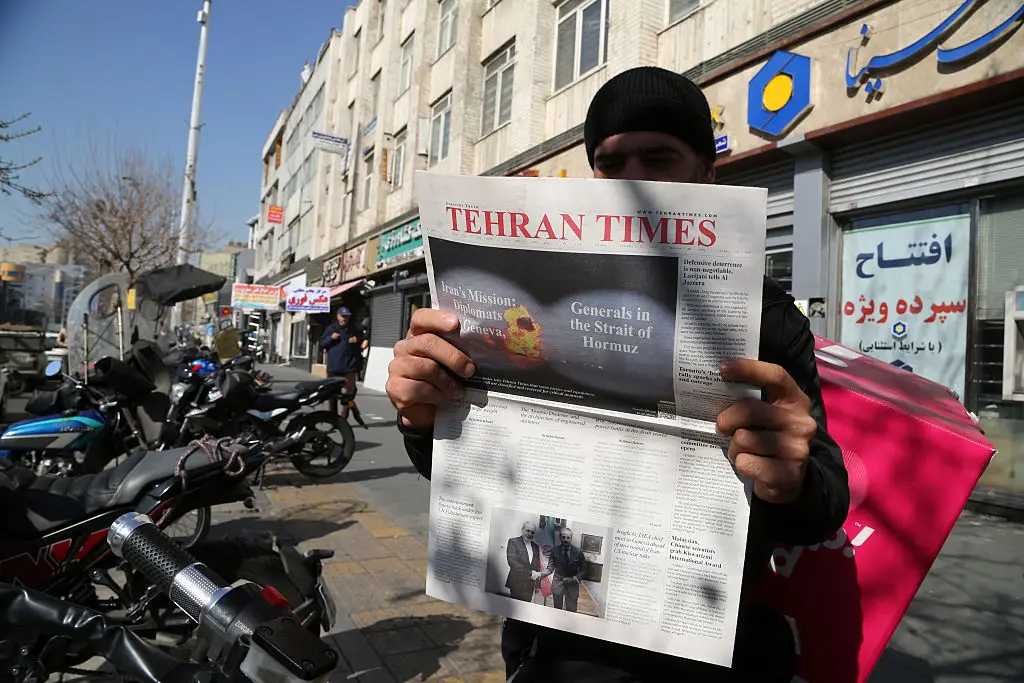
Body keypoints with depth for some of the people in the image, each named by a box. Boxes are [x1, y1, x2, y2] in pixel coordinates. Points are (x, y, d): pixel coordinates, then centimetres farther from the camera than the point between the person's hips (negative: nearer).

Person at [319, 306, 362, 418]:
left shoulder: (353, 329, 12)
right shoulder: (331, 328, 9)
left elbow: (360, 345, 21)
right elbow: (321, 344, 6)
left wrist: (357, 341, -1)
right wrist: (330, 338, -11)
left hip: (349, 367, 0)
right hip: (333, 367, 0)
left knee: (351, 390, -14)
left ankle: (344, 416, -7)